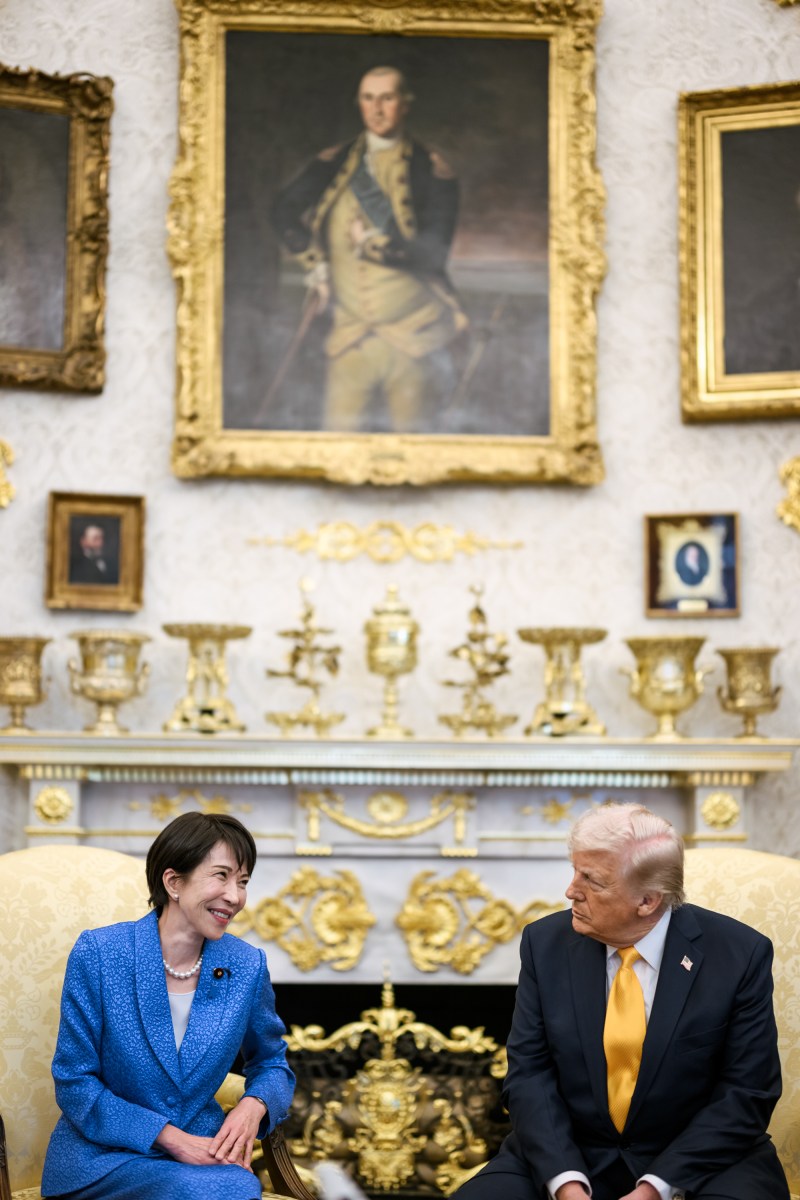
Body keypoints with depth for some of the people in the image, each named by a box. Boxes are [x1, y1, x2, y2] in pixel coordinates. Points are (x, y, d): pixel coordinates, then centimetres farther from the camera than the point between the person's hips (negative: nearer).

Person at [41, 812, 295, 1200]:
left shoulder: (247, 966, -2)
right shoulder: (98, 954, -11)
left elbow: (272, 1063, 14)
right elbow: (74, 1084, -8)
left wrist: (253, 1105, -10)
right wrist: (170, 1138, -18)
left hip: (201, 1148, 3)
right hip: (103, 1155, -3)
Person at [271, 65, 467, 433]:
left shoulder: (431, 171, -4)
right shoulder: (334, 164, 6)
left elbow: (433, 253, -11)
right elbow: (285, 211, 8)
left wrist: (372, 245, -16)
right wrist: (316, 263, -1)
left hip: (411, 332, -2)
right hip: (351, 329, 3)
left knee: (408, 430, 6)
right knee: (338, 427, 0)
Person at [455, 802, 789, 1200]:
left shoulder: (739, 955, -9)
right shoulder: (546, 943, -3)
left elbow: (747, 1093, -8)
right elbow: (530, 1075, -3)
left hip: (700, 1160, -1)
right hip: (565, 1157, 2)